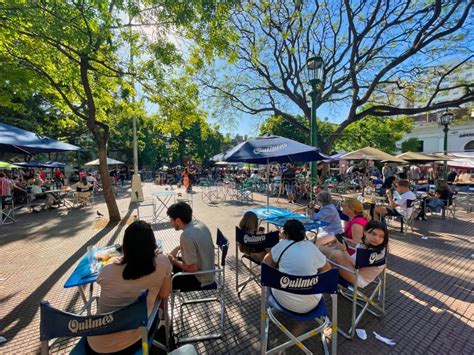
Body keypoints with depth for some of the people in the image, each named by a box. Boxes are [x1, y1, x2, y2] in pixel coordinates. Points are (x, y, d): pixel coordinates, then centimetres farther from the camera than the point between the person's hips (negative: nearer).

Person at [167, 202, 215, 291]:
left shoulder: (187, 236, -31)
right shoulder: (199, 224, -7)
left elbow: (192, 268, -25)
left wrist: (174, 261, -10)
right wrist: (178, 248, 3)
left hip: (200, 279, -8)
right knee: (167, 263, 20)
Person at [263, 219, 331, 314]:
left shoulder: (283, 244, -14)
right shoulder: (312, 247, -6)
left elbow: (266, 262, -1)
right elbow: (327, 269, 8)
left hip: (285, 301, -2)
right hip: (310, 305, 3)